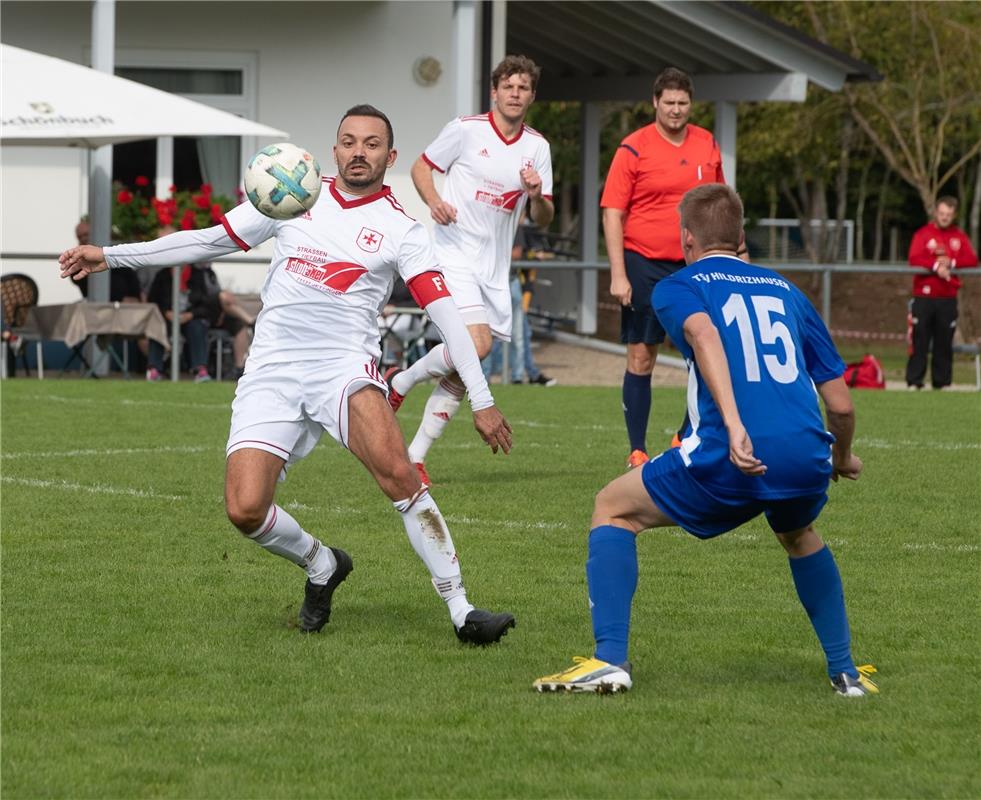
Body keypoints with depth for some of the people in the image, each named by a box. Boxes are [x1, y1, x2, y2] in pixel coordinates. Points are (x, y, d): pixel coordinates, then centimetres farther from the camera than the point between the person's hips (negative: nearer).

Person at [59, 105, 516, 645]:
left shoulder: (400, 230, 3)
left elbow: (445, 313, -1)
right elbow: (209, 241, 19)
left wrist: (481, 400, -8)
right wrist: (111, 256, 18)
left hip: (345, 368, -3)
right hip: (271, 372, 3)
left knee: (396, 471, -31)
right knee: (245, 509, -14)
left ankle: (461, 610, -23)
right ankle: (321, 567, 19)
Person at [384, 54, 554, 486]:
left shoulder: (537, 147, 7)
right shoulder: (466, 130, -5)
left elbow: (544, 219, 8)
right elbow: (421, 166, 6)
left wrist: (537, 195, -14)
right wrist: (434, 201, -14)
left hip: (495, 267, 5)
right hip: (456, 253, -5)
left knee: (463, 373, 3)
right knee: (475, 344, -24)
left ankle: (415, 455, 11)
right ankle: (401, 381, 2)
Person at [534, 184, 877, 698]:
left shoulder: (678, 286, 14)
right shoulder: (785, 292, 26)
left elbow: (703, 332, -13)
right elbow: (840, 404, 22)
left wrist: (733, 423, -25)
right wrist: (842, 459, 43)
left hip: (730, 458, -4)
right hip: (807, 456, 4)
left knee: (613, 510, 17)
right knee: (799, 536, 38)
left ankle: (610, 659, 4)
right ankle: (845, 670, 32)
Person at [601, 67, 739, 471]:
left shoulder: (707, 145, 8)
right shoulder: (633, 149, -6)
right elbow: (612, 213, -7)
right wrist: (618, 275, -13)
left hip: (694, 265, 4)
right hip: (645, 265, -4)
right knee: (641, 357, 0)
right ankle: (637, 450, 6)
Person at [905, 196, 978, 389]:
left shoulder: (959, 236, 12)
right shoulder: (923, 234, 2)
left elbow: (972, 260, 0)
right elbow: (915, 259, -12)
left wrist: (951, 263, -15)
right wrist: (936, 266, -23)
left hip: (948, 298, 3)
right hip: (923, 297, -3)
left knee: (945, 342, 3)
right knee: (920, 340, -5)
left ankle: (942, 381, 9)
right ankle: (914, 381, -3)